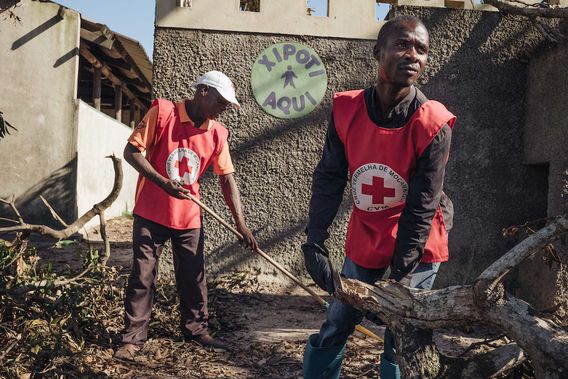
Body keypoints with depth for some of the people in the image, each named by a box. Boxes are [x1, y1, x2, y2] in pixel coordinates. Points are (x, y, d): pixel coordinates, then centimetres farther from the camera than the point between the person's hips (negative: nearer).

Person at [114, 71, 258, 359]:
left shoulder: (217, 134, 0)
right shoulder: (162, 112, -10)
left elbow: (227, 178, 1)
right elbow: (131, 151, -11)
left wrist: (241, 224, -5)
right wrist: (163, 182, -22)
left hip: (189, 216, 4)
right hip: (151, 213, -3)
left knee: (193, 276, 9)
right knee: (143, 276, 1)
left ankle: (195, 329, 26)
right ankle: (133, 337, 14)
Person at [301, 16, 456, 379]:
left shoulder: (433, 125, -20)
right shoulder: (346, 109, -11)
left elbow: (421, 209, -18)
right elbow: (329, 179, -7)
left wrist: (401, 274, -17)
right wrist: (316, 243, -11)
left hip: (417, 244, -3)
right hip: (365, 239, 3)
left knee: (400, 341, 2)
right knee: (334, 328, 12)